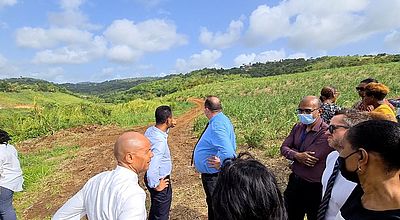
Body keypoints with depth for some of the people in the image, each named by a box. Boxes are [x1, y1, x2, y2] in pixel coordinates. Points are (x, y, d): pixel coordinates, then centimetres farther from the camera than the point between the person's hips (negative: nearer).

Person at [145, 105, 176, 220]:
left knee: (155, 209, 30)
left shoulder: (150, 130, -7)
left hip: (152, 177, 8)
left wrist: (168, 127, 3)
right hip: (160, 180, -8)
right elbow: (152, 168, -38)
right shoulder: (160, 141, -34)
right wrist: (156, 185, -21)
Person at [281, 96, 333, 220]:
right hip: (294, 182, 6)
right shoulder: (298, 127, 1)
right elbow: (283, 148, -2)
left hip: (314, 187, -6)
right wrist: (297, 155, -22)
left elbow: (310, 159, -26)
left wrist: (292, 151, -10)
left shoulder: (325, 133, -22)